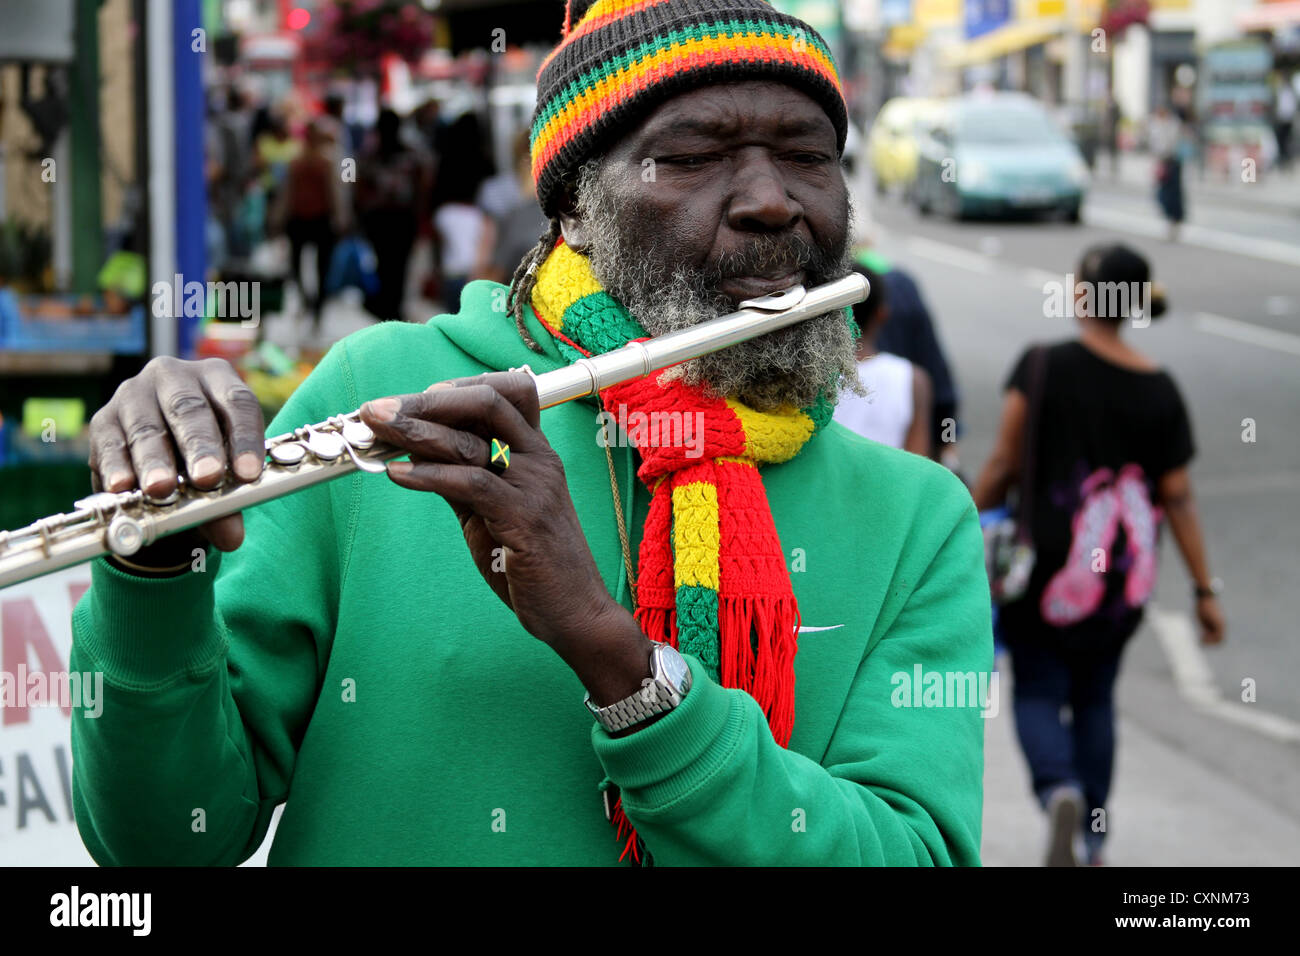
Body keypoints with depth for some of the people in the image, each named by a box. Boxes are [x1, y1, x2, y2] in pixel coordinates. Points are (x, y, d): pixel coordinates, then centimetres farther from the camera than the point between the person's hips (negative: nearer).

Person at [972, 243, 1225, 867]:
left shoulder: (1043, 367, -11)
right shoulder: (1159, 389, -2)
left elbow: (1004, 465, -10)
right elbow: (1178, 495, -3)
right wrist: (1205, 590, 2)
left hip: (1049, 559, -3)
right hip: (1124, 573, 3)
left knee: (1038, 694, 7)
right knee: (1095, 698, 19)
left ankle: (1061, 790, -22)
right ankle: (1094, 839, 21)